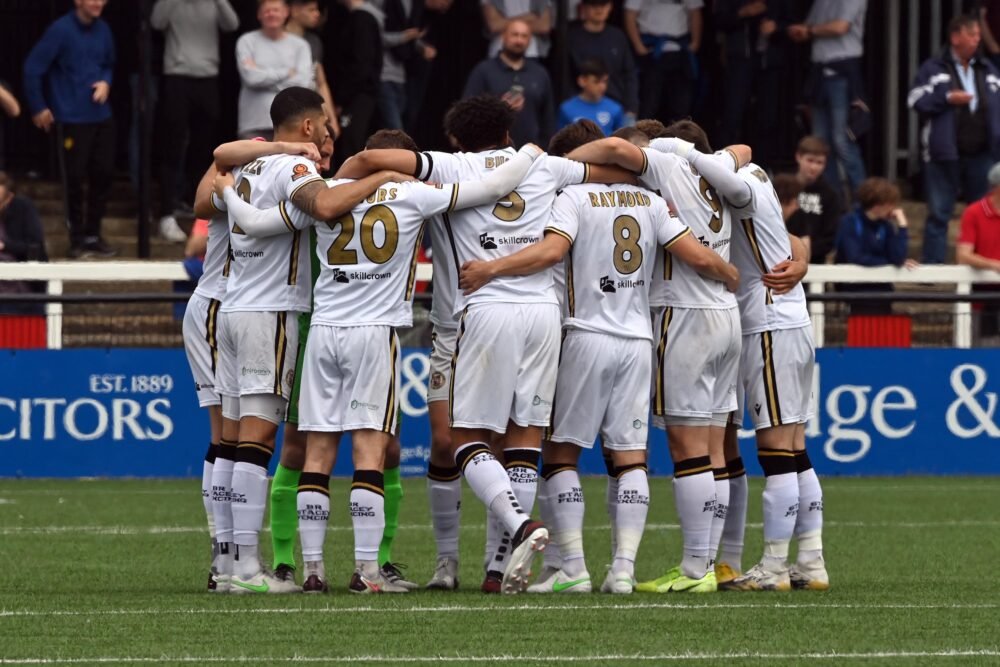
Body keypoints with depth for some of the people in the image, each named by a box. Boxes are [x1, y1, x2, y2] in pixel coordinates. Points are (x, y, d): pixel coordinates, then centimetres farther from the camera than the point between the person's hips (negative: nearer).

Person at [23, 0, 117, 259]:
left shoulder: (103, 30, 3)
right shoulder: (61, 30, -14)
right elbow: (33, 67, -12)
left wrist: (105, 82, -2)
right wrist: (38, 107, -7)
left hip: (101, 116, 5)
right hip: (72, 119, -5)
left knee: (103, 174, 8)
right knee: (74, 178, 0)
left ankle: (93, 235, 22)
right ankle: (77, 239, 13)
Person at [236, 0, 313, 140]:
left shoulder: (299, 45, 8)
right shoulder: (247, 42, 6)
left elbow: (304, 82, -4)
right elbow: (250, 76, -7)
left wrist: (264, 77, -3)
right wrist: (287, 73, -1)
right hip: (254, 123, -1)